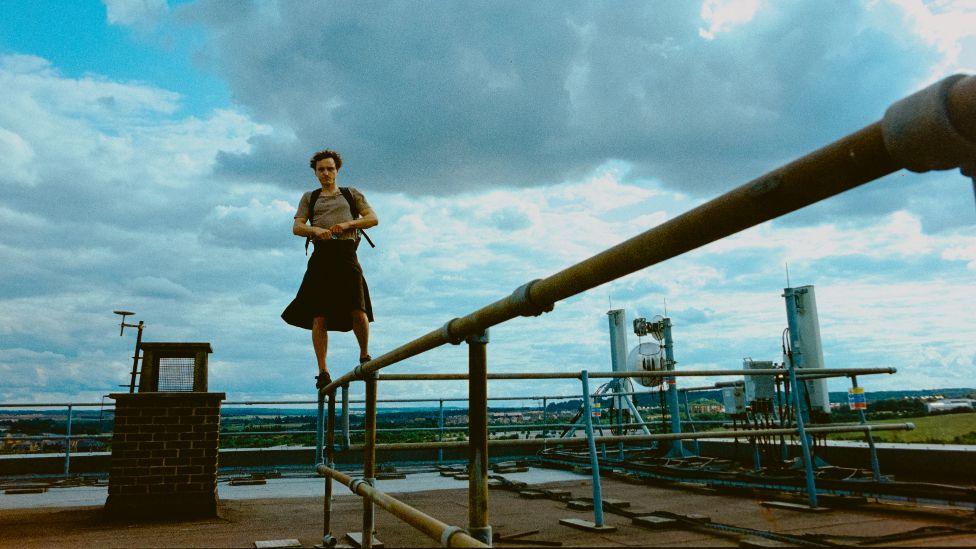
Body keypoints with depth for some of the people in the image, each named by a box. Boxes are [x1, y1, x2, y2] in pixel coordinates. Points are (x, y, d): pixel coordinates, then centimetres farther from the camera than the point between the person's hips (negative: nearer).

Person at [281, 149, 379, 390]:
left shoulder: (352, 194, 21)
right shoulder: (309, 197, 23)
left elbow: (373, 219, 10)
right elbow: (296, 227, 11)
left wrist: (347, 224, -7)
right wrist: (315, 229, -12)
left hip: (347, 256, -1)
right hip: (321, 257, 1)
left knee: (358, 312, -14)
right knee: (319, 317, -7)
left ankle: (364, 354, 12)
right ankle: (323, 372, -3)